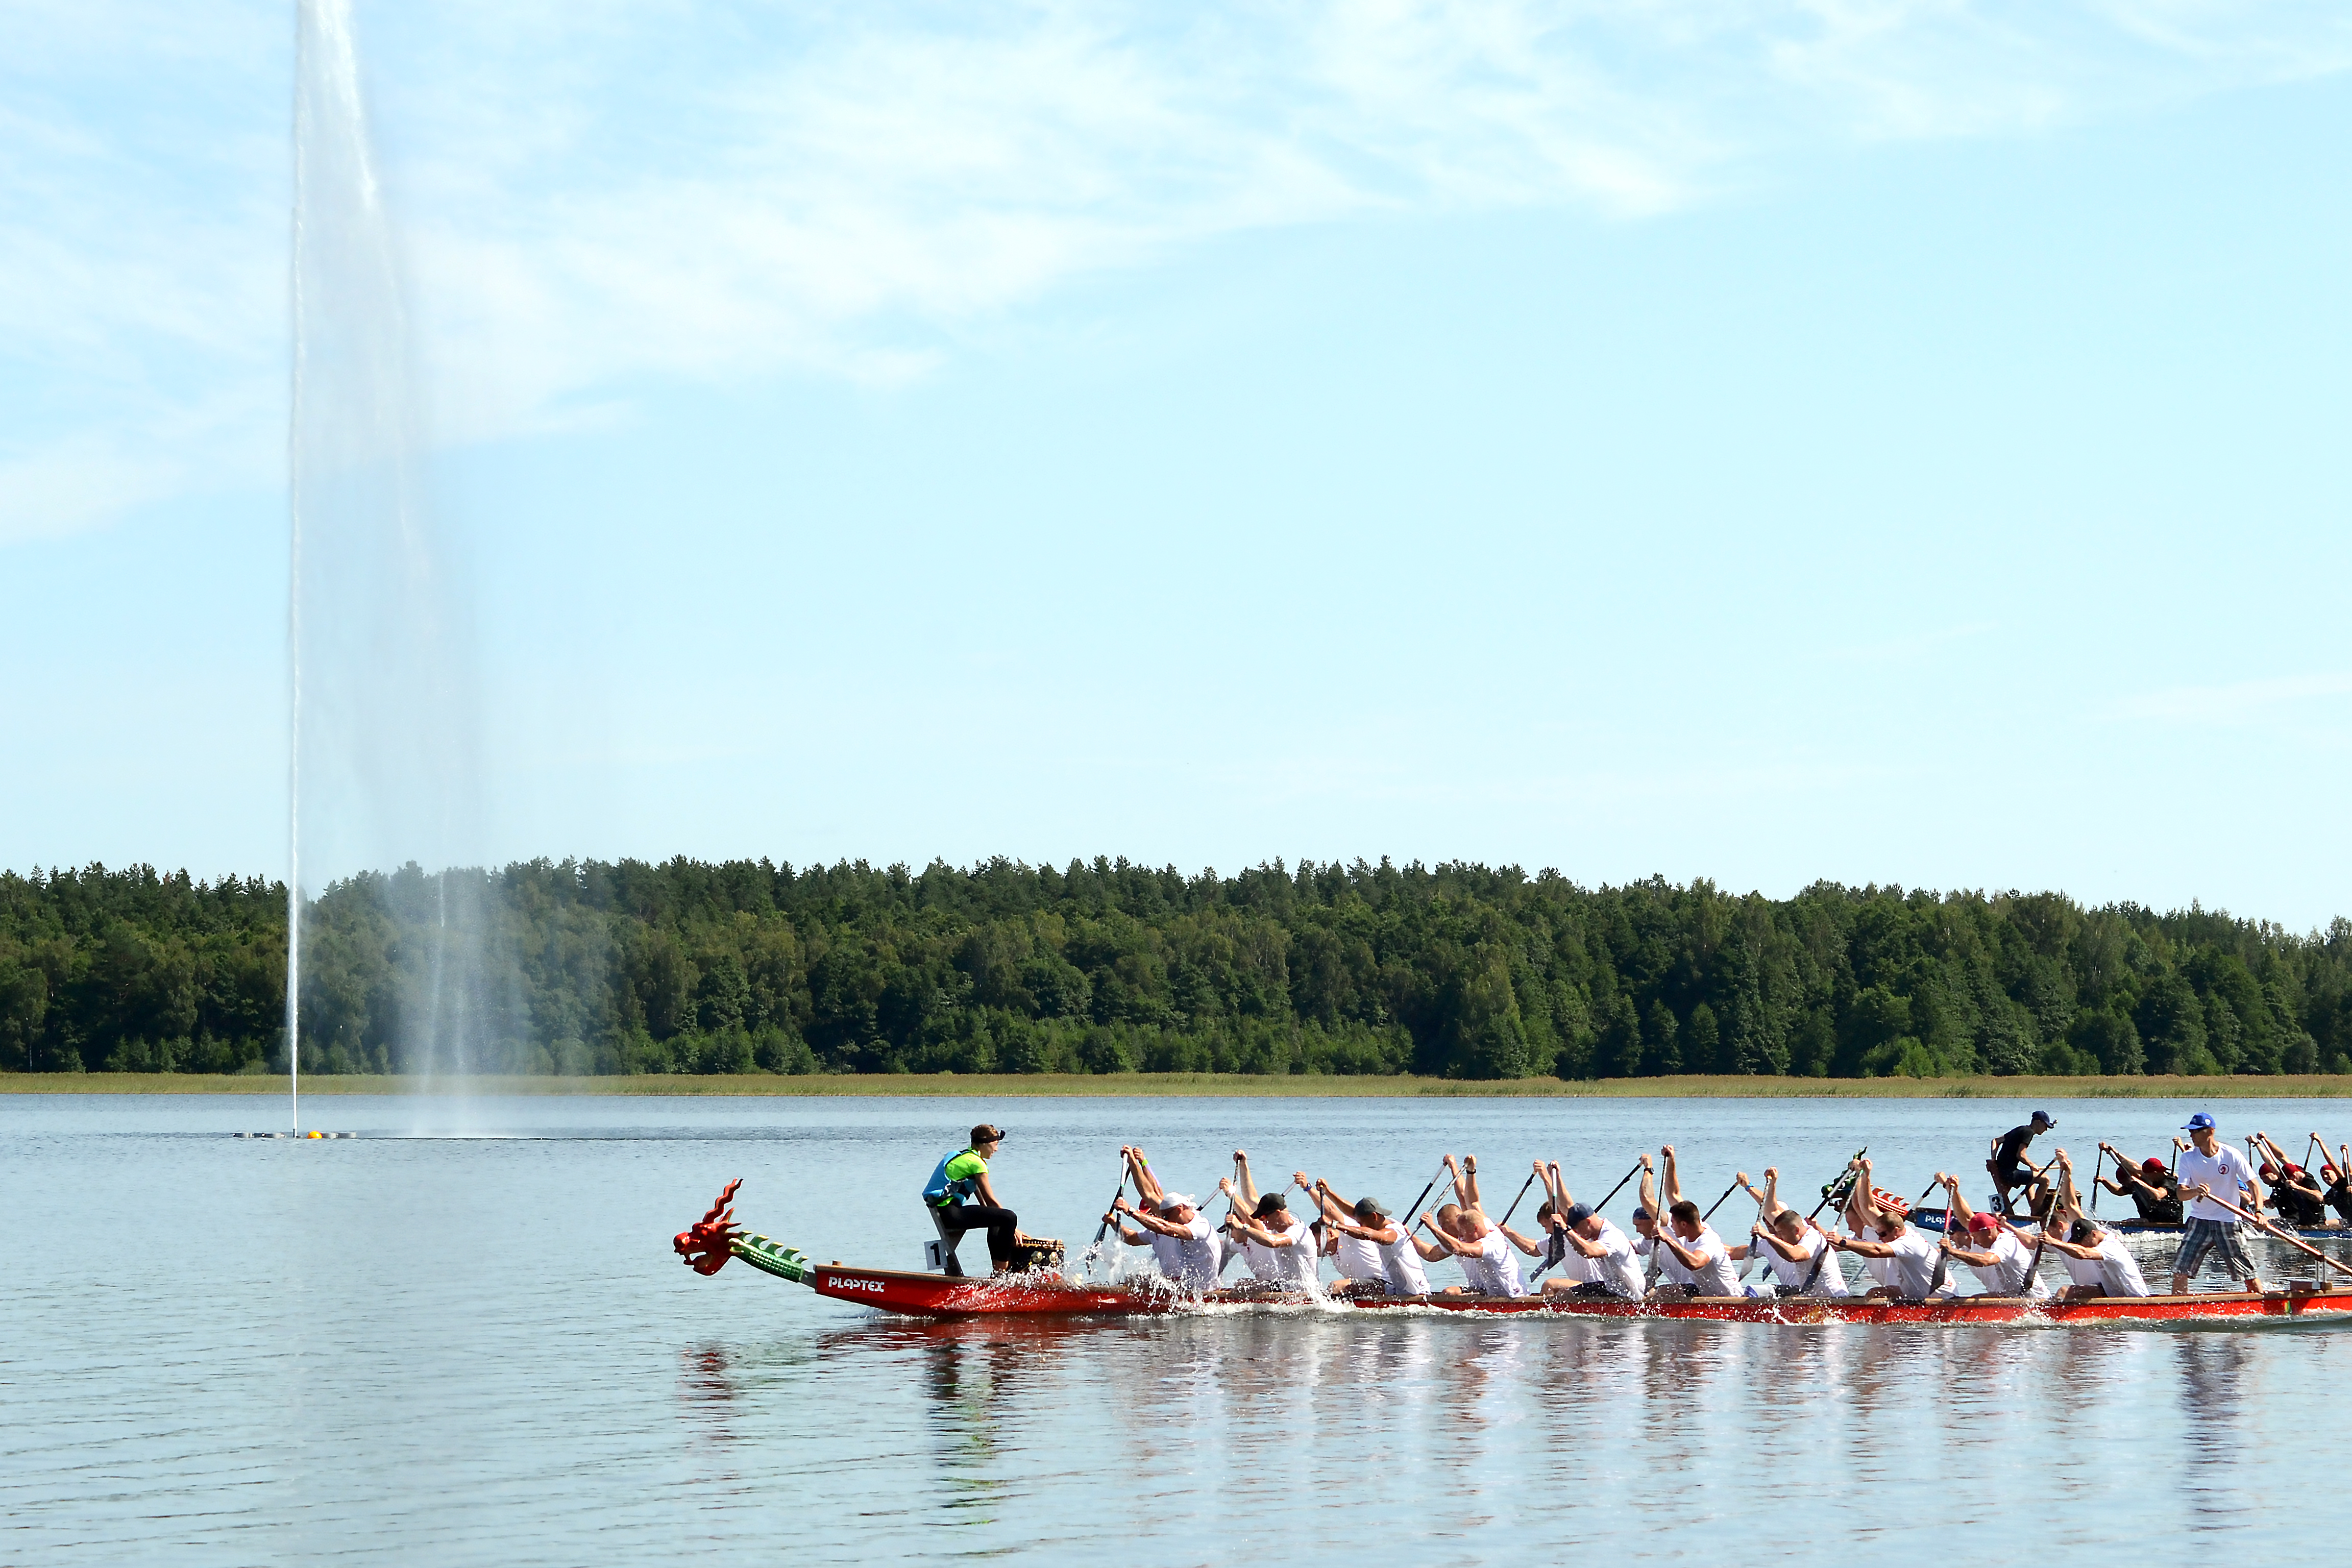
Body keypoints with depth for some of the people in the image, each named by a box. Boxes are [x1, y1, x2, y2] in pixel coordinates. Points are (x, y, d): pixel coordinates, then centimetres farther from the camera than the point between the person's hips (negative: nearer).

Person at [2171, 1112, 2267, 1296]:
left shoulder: (2232, 1155, -8)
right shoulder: (2188, 1159, -2)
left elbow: (2253, 1185, -8)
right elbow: (2181, 1193, -11)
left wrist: (2259, 1211, -25)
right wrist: (2196, 1192, -34)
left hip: (2228, 1222, -2)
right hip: (2199, 1220, 2)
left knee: (2248, 1271, -2)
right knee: (2180, 1270, -6)